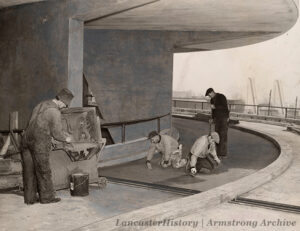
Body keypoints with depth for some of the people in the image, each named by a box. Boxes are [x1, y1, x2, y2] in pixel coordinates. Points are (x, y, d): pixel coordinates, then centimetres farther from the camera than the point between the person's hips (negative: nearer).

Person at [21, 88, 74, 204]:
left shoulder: (40, 105, 16)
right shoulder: (55, 112, -11)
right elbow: (57, 133, -8)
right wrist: (66, 139, 11)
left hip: (26, 139, 8)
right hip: (40, 143, -8)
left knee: (29, 171, 11)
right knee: (43, 171, 4)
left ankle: (30, 197, 16)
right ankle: (46, 196, 14)